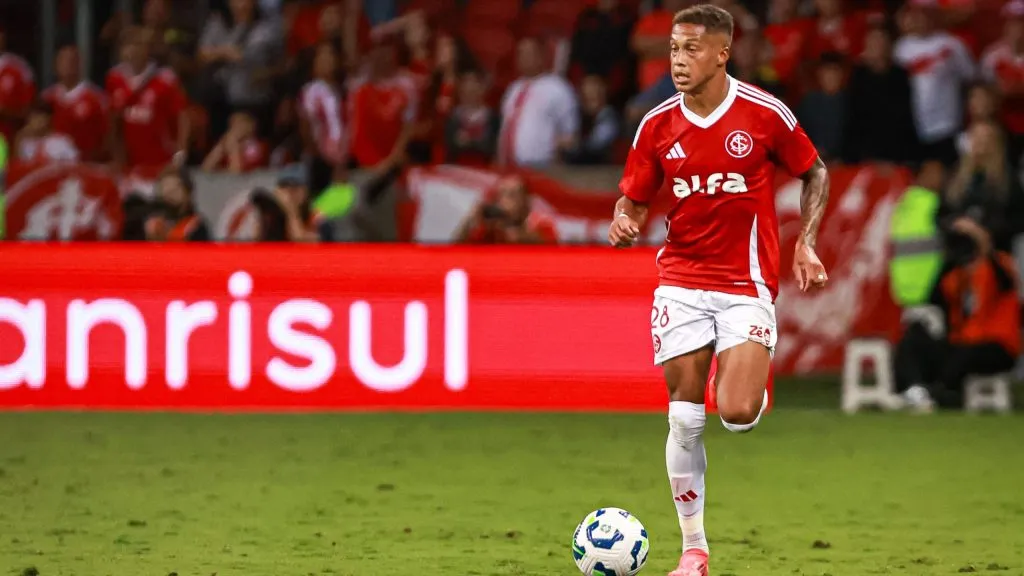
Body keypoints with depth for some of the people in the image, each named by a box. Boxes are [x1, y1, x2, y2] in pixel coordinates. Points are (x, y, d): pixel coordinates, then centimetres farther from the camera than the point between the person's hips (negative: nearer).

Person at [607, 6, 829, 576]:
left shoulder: (765, 113, -7)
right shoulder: (657, 126, 1)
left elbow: (815, 173, 7)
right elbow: (634, 201, 9)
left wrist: (807, 244, -2)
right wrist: (624, 224, -14)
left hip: (747, 281, -3)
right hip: (682, 280, 3)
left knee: (737, 413, -18)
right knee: (685, 418, -1)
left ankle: (758, 385, 21)